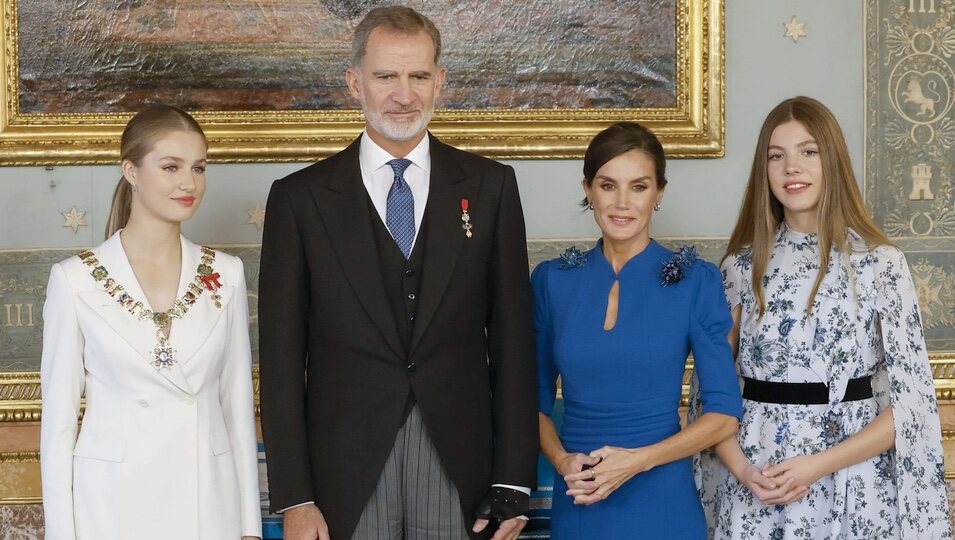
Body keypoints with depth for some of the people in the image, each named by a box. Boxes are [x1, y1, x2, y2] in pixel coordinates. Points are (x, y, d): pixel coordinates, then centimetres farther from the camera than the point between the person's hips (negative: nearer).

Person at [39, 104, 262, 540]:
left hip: (208, 501, 2)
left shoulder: (225, 275, 3)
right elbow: (58, 421, -2)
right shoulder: (75, 280, -5)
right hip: (114, 502, -2)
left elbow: (238, 405, 6)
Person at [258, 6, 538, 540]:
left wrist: (514, 482, -1)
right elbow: (282, 355, 1)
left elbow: (513, 336, 3)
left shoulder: (490, 186, 4)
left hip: (460, 465, 1)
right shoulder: (300, 198, 2)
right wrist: (294, 497, -4)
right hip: (345, 470, -1)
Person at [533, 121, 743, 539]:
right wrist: (561, 459, -10)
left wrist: (639, 459, -16)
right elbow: (538, 399, 9)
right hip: (576, 505, 2)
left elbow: (724, 413, -4)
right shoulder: (551, 280, 2)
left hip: (663, 505, -2)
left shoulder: (695, 281, -4)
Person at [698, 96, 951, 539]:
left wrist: (819, 465, -15)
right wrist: (741, 468, -11)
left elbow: (911, 402, -7)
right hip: (754, 487, 2)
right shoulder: (742, 264, 2)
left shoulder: (880, 263, -5)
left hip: (850, 482, -2)